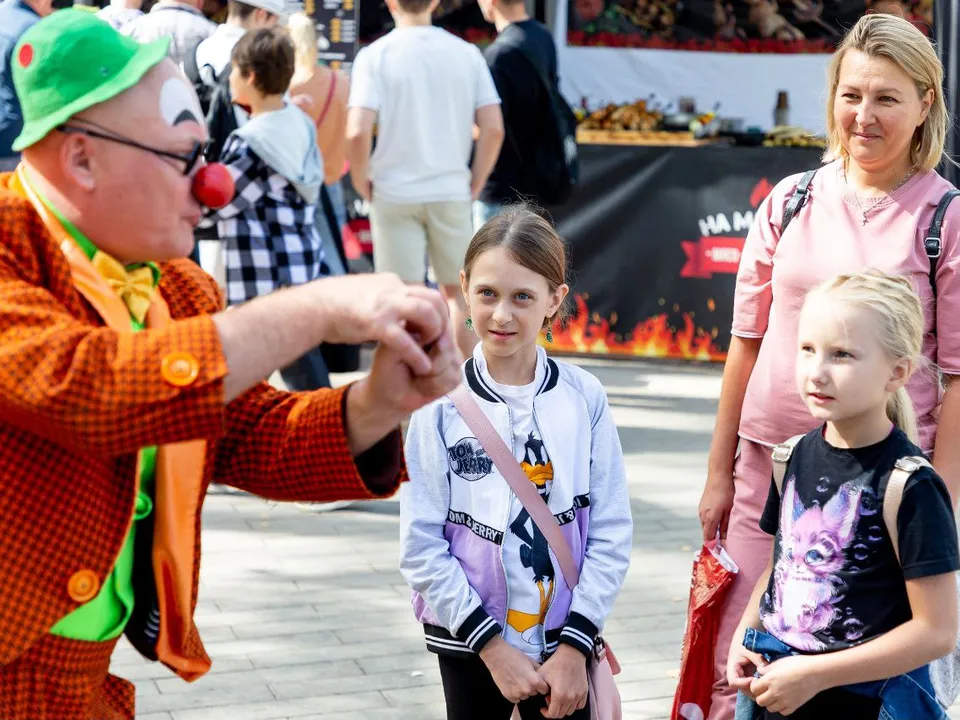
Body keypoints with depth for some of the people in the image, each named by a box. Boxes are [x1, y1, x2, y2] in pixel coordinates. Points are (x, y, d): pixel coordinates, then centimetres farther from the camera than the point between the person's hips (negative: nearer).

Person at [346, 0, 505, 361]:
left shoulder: (375, 55, -7)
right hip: (451, 192, 2)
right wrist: (475, 183, 7)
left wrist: (362, 182, -1)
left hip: (395, 193, -2)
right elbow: (493, 128, -4)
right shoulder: (465, 53, 1)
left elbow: (357, 132, -17)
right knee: (455, 292, 15)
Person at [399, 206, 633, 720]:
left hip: (564, 641, 1)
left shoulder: (584, 398, -5)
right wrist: (493, 646, -12)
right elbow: (422, 547, -10)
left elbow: (611, 532, -4)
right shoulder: (442, 405, -10)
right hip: (469, 644, -1)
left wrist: (574, 646, -9)